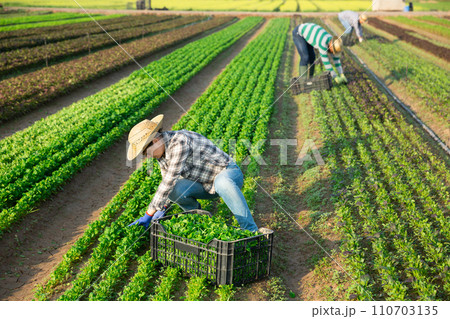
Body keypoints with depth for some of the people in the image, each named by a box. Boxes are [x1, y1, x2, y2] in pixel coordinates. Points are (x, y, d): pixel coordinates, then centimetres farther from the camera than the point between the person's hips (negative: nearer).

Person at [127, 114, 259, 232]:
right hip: (206, 187, 7)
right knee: (174, 189, -22)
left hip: (229, 173, -7)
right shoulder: (161, 148, 0)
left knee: (222, 183, -43)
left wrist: (149, 215, -28)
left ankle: (251, 232, -37)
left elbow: (170, 180, -31)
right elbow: (166, 181, 10)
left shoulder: (179, 142, -28)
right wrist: (161, 209, -2)